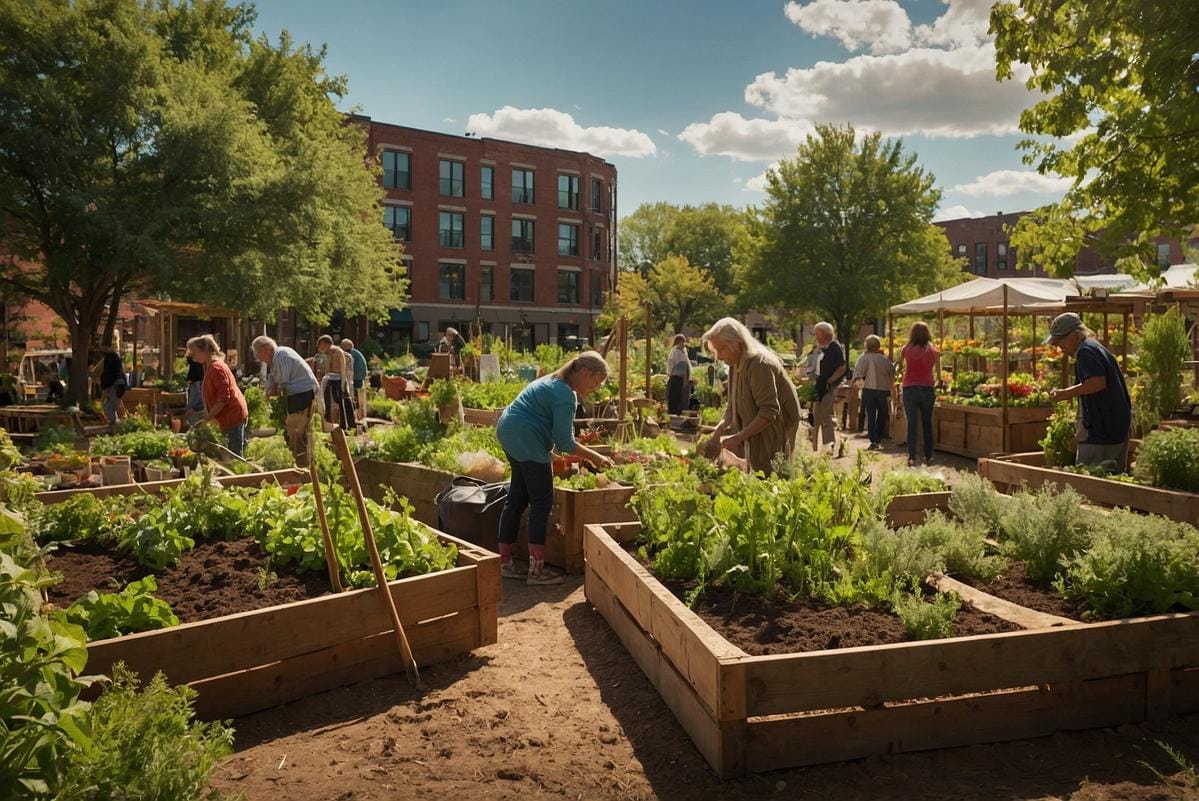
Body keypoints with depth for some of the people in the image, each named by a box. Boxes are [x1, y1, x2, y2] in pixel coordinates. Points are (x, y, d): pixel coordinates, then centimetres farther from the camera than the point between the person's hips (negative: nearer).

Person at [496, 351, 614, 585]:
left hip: (509, 432, 11)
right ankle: (536, 569, 0)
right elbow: (565, 443, -16)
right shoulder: (565, 395, -15)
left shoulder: (554, 382, 16)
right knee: (542, 502, -4)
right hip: (526, 440, -11)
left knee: (517, 499, 14)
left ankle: (504, 562, 20)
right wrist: (594, 457, -5)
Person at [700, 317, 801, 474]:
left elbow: (769, 412, -26)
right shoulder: (736, 364, 7)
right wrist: (719, 428, -7)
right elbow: (734, 407, 10)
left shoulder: (759, 365, -22)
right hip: (757, 433, 9)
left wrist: (739, 437, -28)